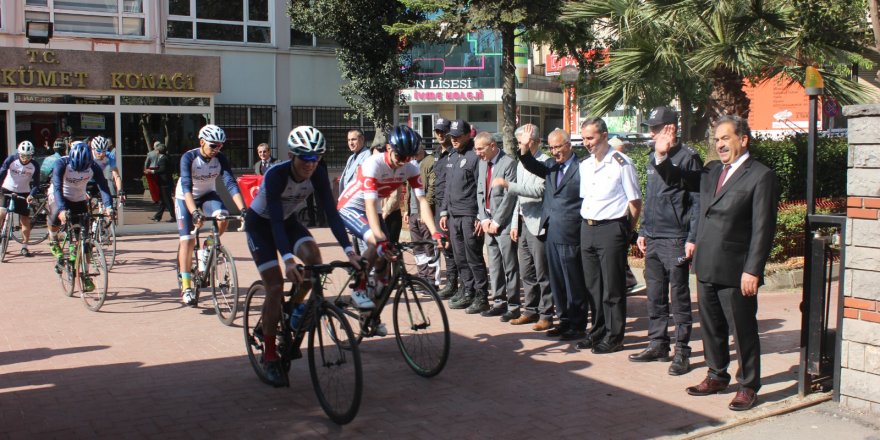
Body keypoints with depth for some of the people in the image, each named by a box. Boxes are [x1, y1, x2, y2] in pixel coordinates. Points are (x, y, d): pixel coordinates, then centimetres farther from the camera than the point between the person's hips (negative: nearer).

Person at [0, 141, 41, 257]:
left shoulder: (34, 165, -11)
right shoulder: (11, 160, -14)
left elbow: (36, 183, -9)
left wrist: (31, 195, -28)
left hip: (23, 193, 1)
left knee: (25, 221, 0)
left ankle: (24, 247, 11)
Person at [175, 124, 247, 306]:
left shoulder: (220, 158, -19)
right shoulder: (188, 157, -27)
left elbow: (231, 183, -27)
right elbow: (187, 186, -37)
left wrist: (243, 209, -40)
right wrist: (194, 213, -52)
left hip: (208, 195, 3)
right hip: (185, 198, -3)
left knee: (222, 216, -29)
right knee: (187, 240, -13)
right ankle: (186, 288, -9)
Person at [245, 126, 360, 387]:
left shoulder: (318, 174, -21)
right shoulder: (276, 175, -33)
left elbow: (330, 212, -23)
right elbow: (275, 221, -38)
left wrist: (348, 249, -34)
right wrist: (287, 259, -51)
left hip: (289, 220, 4)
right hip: (260, 223, -4)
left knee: (314, 259, -25)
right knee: (275, 287, -12)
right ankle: (269, 357, 1)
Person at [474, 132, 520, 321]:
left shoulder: (508, 163, -12)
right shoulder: (482, 163, 13)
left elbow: (509, 196, -15)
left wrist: (496, 222, -13)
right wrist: (484, 219, 3)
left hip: (503, 223, -8)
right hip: (488, 222, 8)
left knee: (509, 266, -3)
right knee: (494, 265, 13)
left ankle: (513, 306, 4)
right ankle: (499, 302, 22)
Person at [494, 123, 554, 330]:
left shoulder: (545, 162, -11)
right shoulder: (521, 163, 16)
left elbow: (538, 190, -23)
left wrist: (507, 184, -24)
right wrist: (515, 223, 16)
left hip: (538, 225, -8)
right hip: (523, 224, 8)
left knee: (542, 273, -2)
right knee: (526, 273, 13)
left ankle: (546, 315, 5)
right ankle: (530, 311, 23)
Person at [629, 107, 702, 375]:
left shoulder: (687, 157, -7)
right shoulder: (653, 158, 15)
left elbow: (697, 201, -9)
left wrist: (692, 238, -14)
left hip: (675, 239, -7)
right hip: (652, 239, 7)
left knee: (679, 297, -1)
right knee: (655, 295, 12)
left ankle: (682, 352, 5)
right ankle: (657, 344, 21)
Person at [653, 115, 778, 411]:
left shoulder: (761, 176, -10)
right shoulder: (712, 171, 11)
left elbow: (763, 228, -14)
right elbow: (676, 179, 23)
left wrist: (752, 271, -18)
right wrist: (662, 155, 4)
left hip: (736, 273, -7)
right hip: (706, 267, 7)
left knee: (743, 331, 5)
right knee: (711, 327, 18)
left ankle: (748, 386, 19)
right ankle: (717, 376, 34)